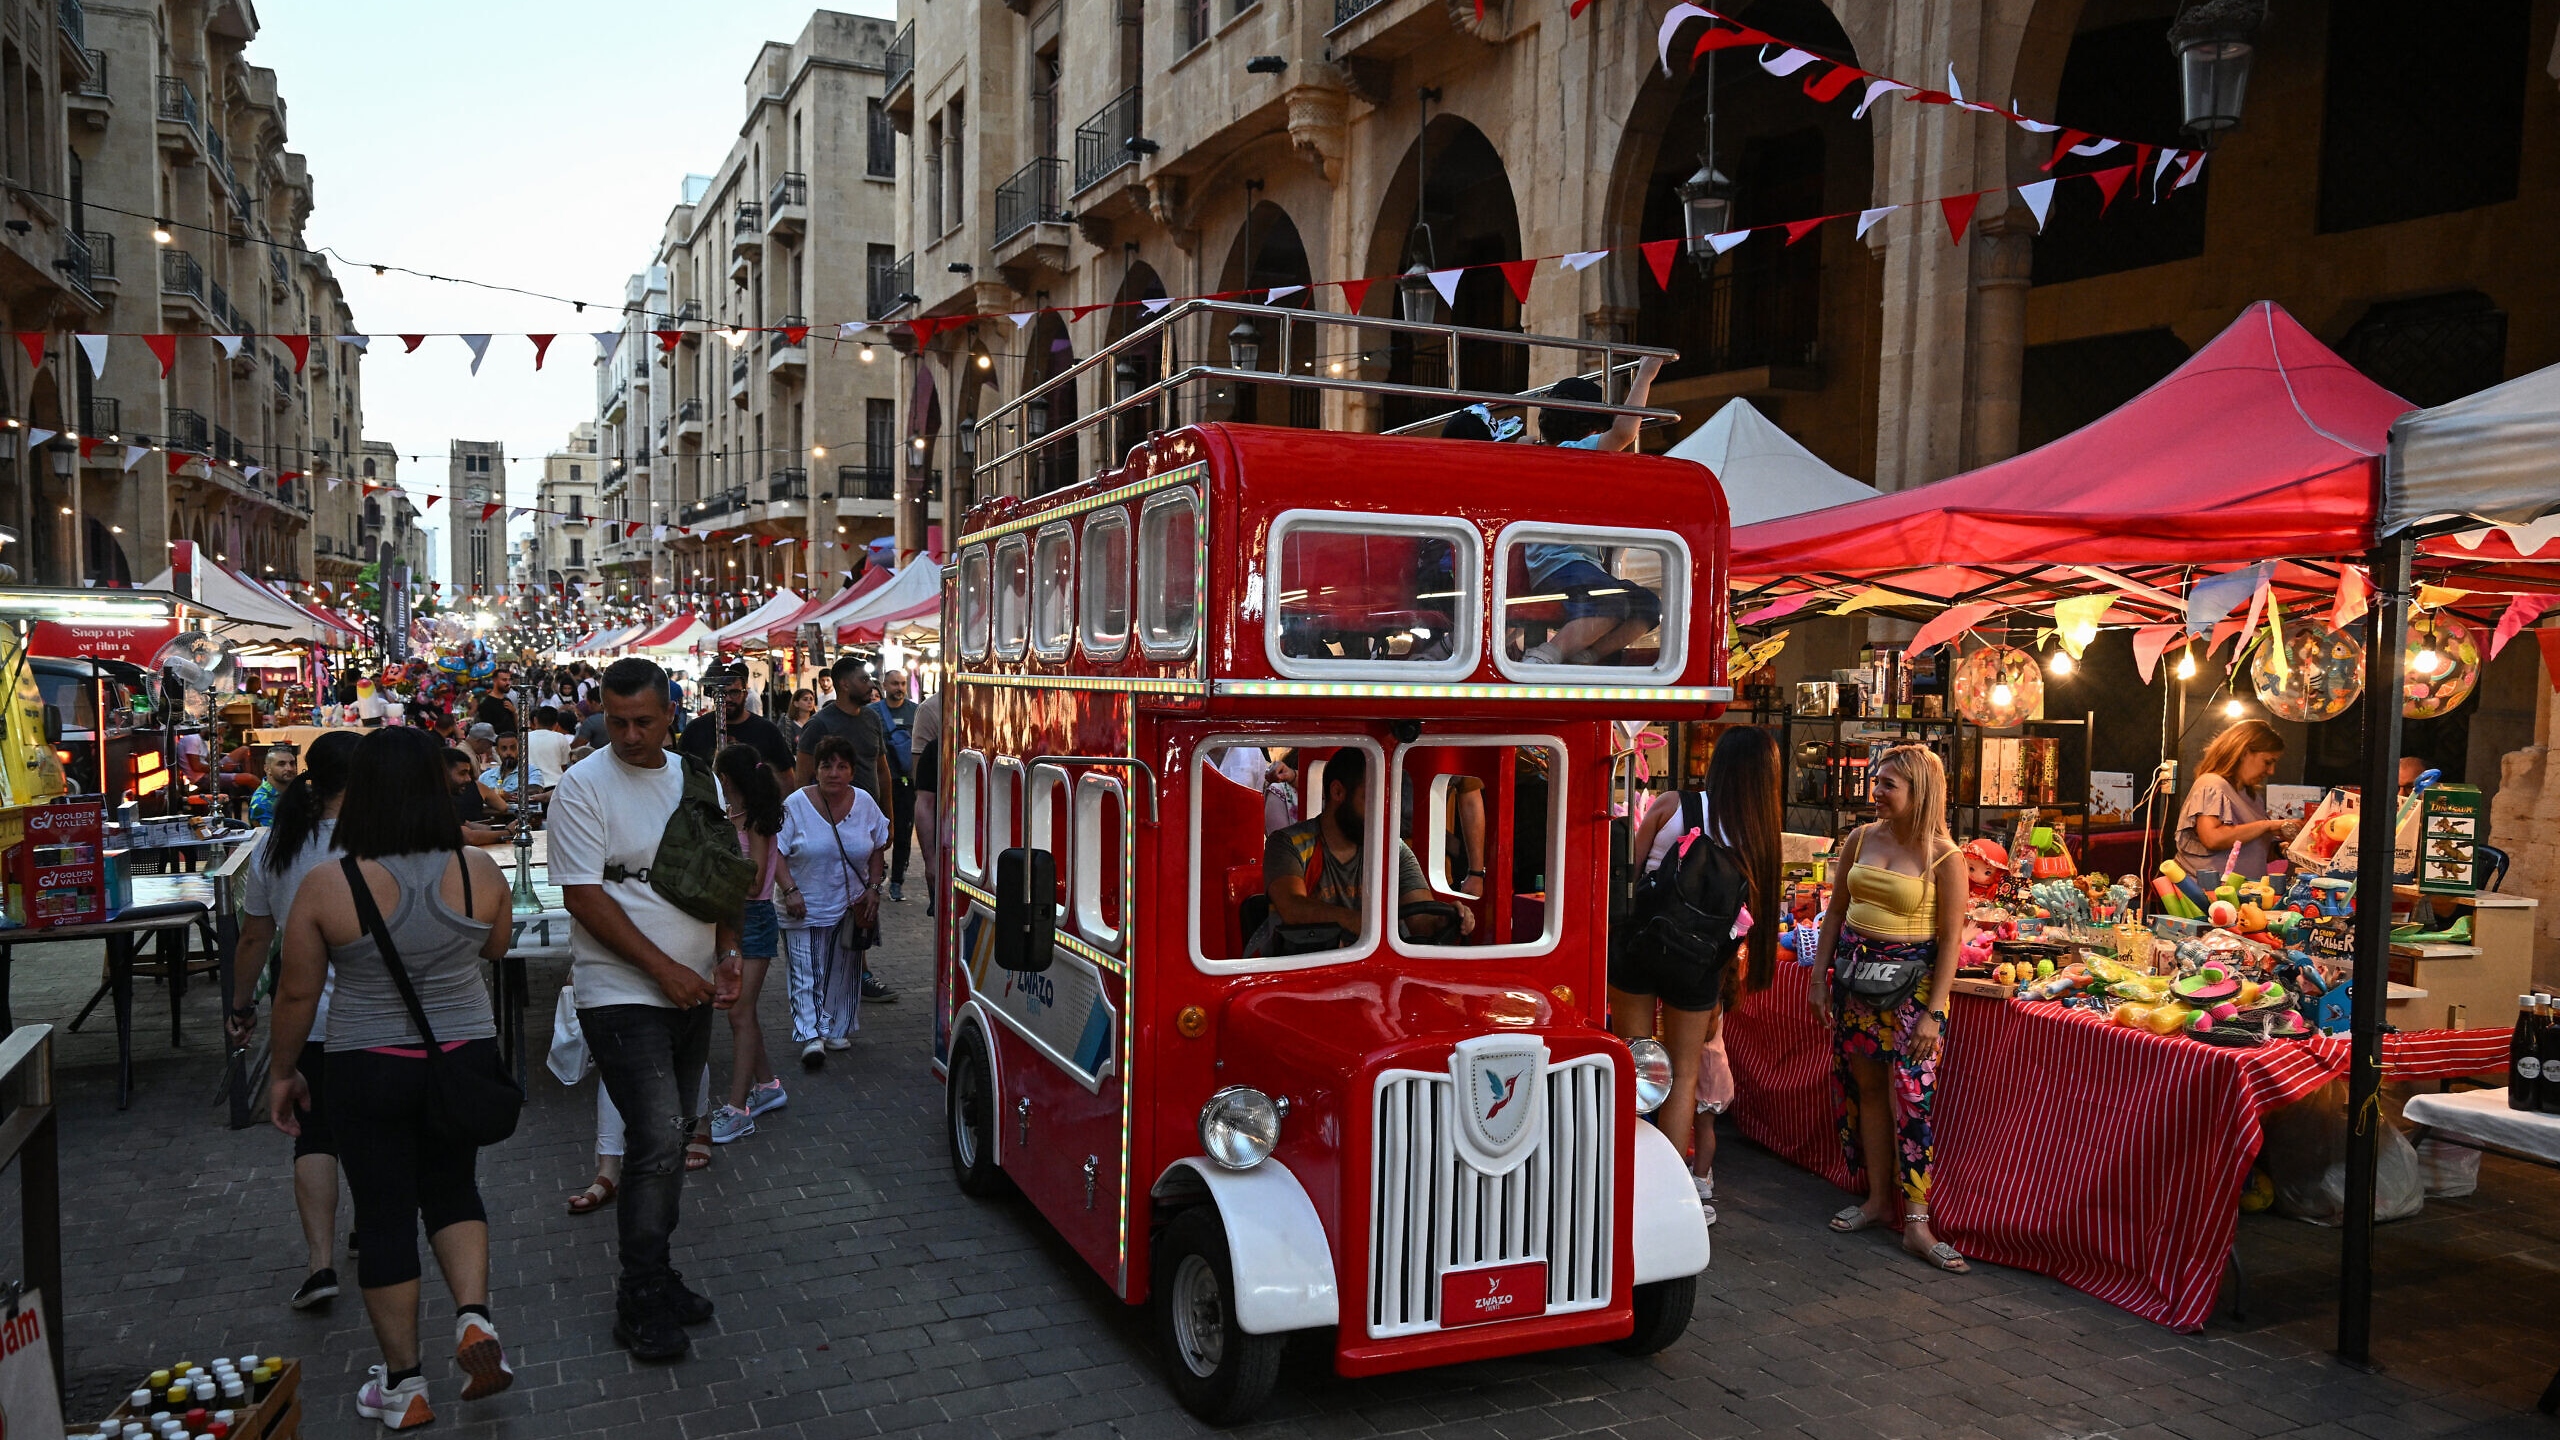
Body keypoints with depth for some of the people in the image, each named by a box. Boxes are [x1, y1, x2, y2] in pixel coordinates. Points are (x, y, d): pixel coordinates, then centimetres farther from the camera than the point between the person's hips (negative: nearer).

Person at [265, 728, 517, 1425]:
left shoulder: (326, 885, -14)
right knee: (453, 1187, 22)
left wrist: (283, 1071, 10)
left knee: (384, 1214, 10)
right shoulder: (478, 871, -9)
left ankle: (403, 1384, 19)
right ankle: (474, 1316, 4)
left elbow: (297, 992, -4)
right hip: (465, 1056, 2)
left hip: (369, 1071, -2)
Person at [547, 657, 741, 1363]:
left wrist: (726, 949, 0)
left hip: (691, 992, 6)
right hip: (622, 994, -6)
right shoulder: (582, 786, -9)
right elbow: (585, 896, -14)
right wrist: (665, 969, -17)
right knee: (659, 1140, -13)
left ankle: (655, 1275, 27)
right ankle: (640, 1302, 1)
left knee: (671, 1138, 13)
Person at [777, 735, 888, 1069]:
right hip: (804, 907, -3)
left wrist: (873, 888, 1)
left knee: (844, 973, 11)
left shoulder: (864, 803, 0)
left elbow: (878, 849, 11)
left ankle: (837, 1030, 23)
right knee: (806, 974, -8)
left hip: (850, 907, 3)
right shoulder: (796, 804, -9)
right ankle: (811, 1036, -11)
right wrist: (790, 891, -17)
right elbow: (777, 853, -7)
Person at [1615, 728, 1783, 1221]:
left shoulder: (1670, 805, -5)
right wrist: (1720, 996, 12)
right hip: (1695, 959, 1)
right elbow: (1743, 920, 2)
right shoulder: (1759, 833, -1)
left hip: (1637, 942, 0)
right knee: (1684, 1074, 15)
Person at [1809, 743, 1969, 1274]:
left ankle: (1916, 1222, -1)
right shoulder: (1861, 840, 5)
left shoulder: (1945, 857, -10)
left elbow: (1950, 940, -10)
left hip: (1911, 980, -5)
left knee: (1912, 1097, -7)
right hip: (1853, 971, 5)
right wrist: (1819, 977, 9)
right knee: (1865, 1087, 10)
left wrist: (1932, 1012, -14)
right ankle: (1878, 1200, 22)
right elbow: (1836, 912, 12)